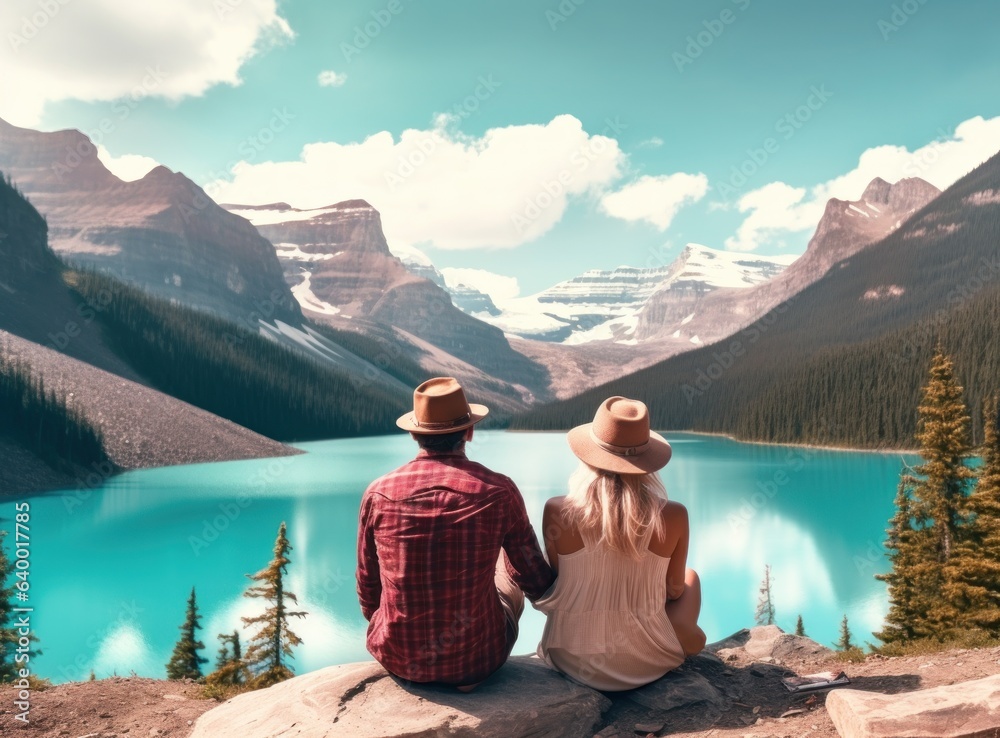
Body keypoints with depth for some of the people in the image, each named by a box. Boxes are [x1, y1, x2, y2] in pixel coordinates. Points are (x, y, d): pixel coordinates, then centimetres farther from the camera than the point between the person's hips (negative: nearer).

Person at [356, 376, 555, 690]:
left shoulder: (378, 493, -11)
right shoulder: (499, 492, -15)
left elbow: (369, 588, 3)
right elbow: (536, 581, -1)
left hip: (397, 658, 2)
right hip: (476, 658, -2)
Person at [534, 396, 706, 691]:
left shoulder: (558, 512, -18)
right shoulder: (673, 517, -18)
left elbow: (556, 581, -2)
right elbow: (675, 589, -2)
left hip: (572, 660, 1)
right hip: (646, 662, 0)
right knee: (690, 577, 28)